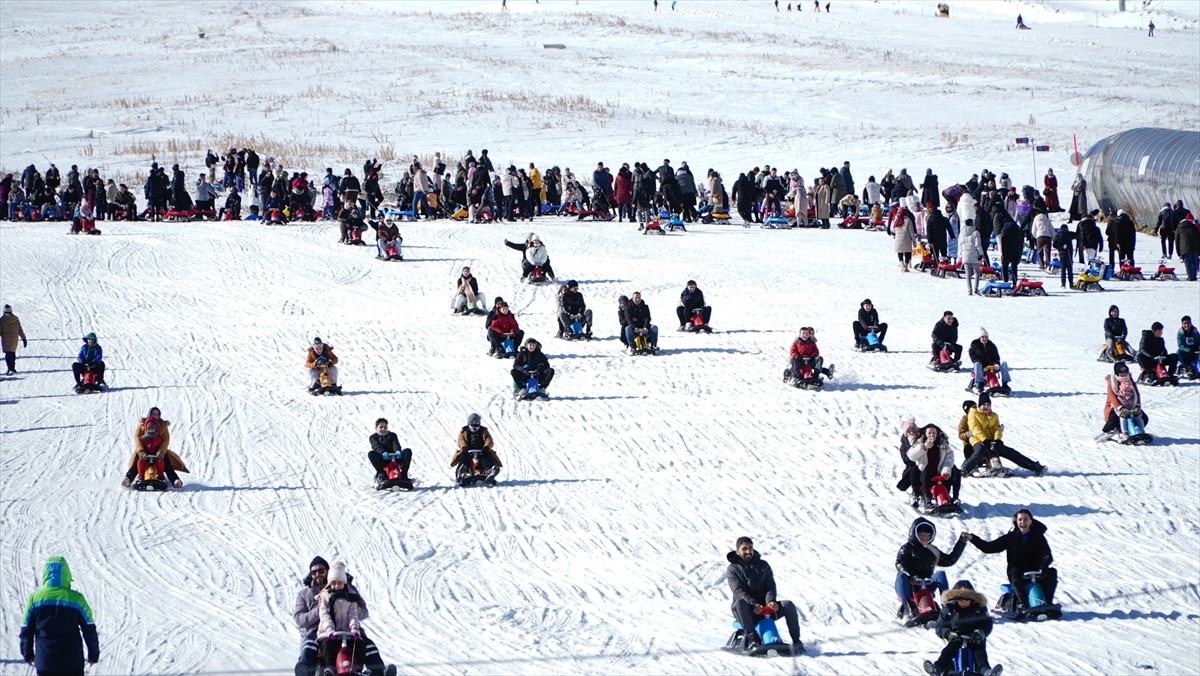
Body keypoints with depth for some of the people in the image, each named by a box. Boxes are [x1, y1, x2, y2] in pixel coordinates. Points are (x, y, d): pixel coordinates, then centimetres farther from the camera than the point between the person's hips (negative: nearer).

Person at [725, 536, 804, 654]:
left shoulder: (763, 565, 14)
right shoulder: (733, 569, 4)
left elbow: (770, 587, 2)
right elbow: (738, 591, -11)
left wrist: (771, 601, -21)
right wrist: (754, 604, -29)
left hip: (765, 607, 3)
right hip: (748, 611, -3)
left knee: (789, 605, -22)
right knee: (740, 603, -39)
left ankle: (796, 642, -18)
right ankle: (752, 639, -42)